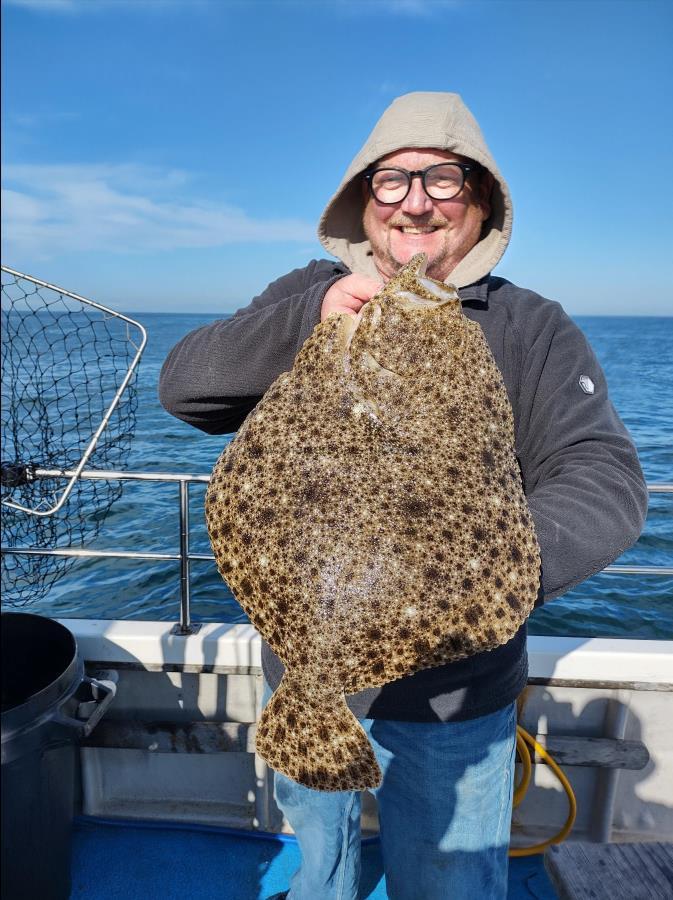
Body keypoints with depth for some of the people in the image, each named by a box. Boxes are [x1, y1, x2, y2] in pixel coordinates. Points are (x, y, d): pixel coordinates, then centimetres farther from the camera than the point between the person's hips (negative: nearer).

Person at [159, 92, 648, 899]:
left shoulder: (533, 331, -7)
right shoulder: (309, 296, -2)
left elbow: (603, 482, -16)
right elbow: (183, 387, -11)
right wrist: (309, 317, -26)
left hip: (453, 691, -2)